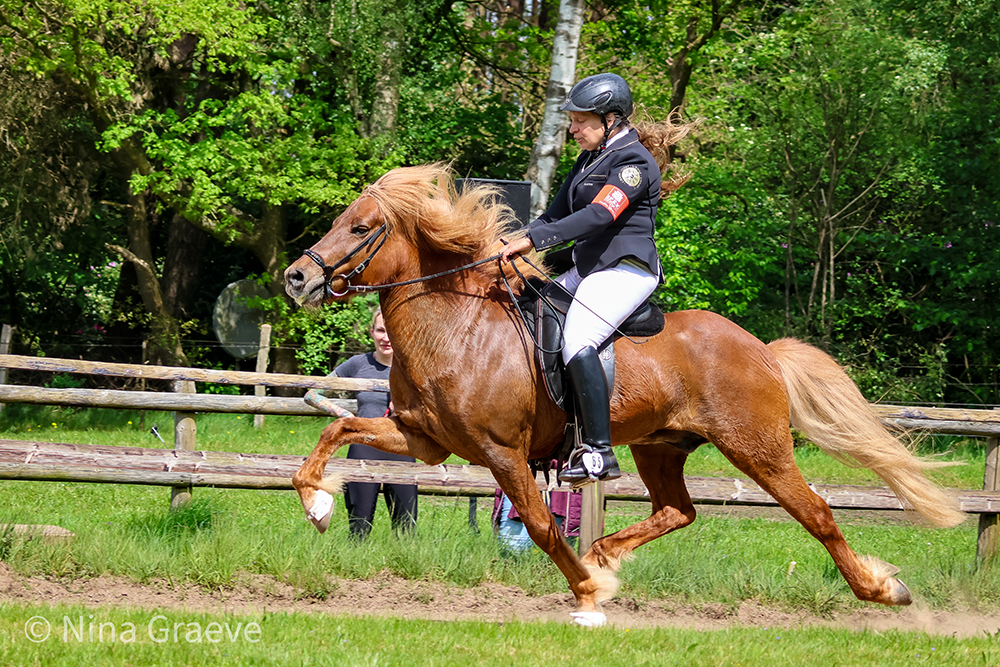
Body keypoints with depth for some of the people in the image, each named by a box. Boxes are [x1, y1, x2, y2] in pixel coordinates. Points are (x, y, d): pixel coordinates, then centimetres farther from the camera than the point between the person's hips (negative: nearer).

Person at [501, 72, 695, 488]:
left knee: (577, 343, -28)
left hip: (626, 270, -11)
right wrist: (520, 243, 4)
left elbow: (598, 215, -25)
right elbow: (557, 213, 22)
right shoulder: (589, 160, 18)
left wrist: (533, 239, -29)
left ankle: (599, 452, -31)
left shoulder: (634, 162, -12)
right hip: (590, 268, 11)